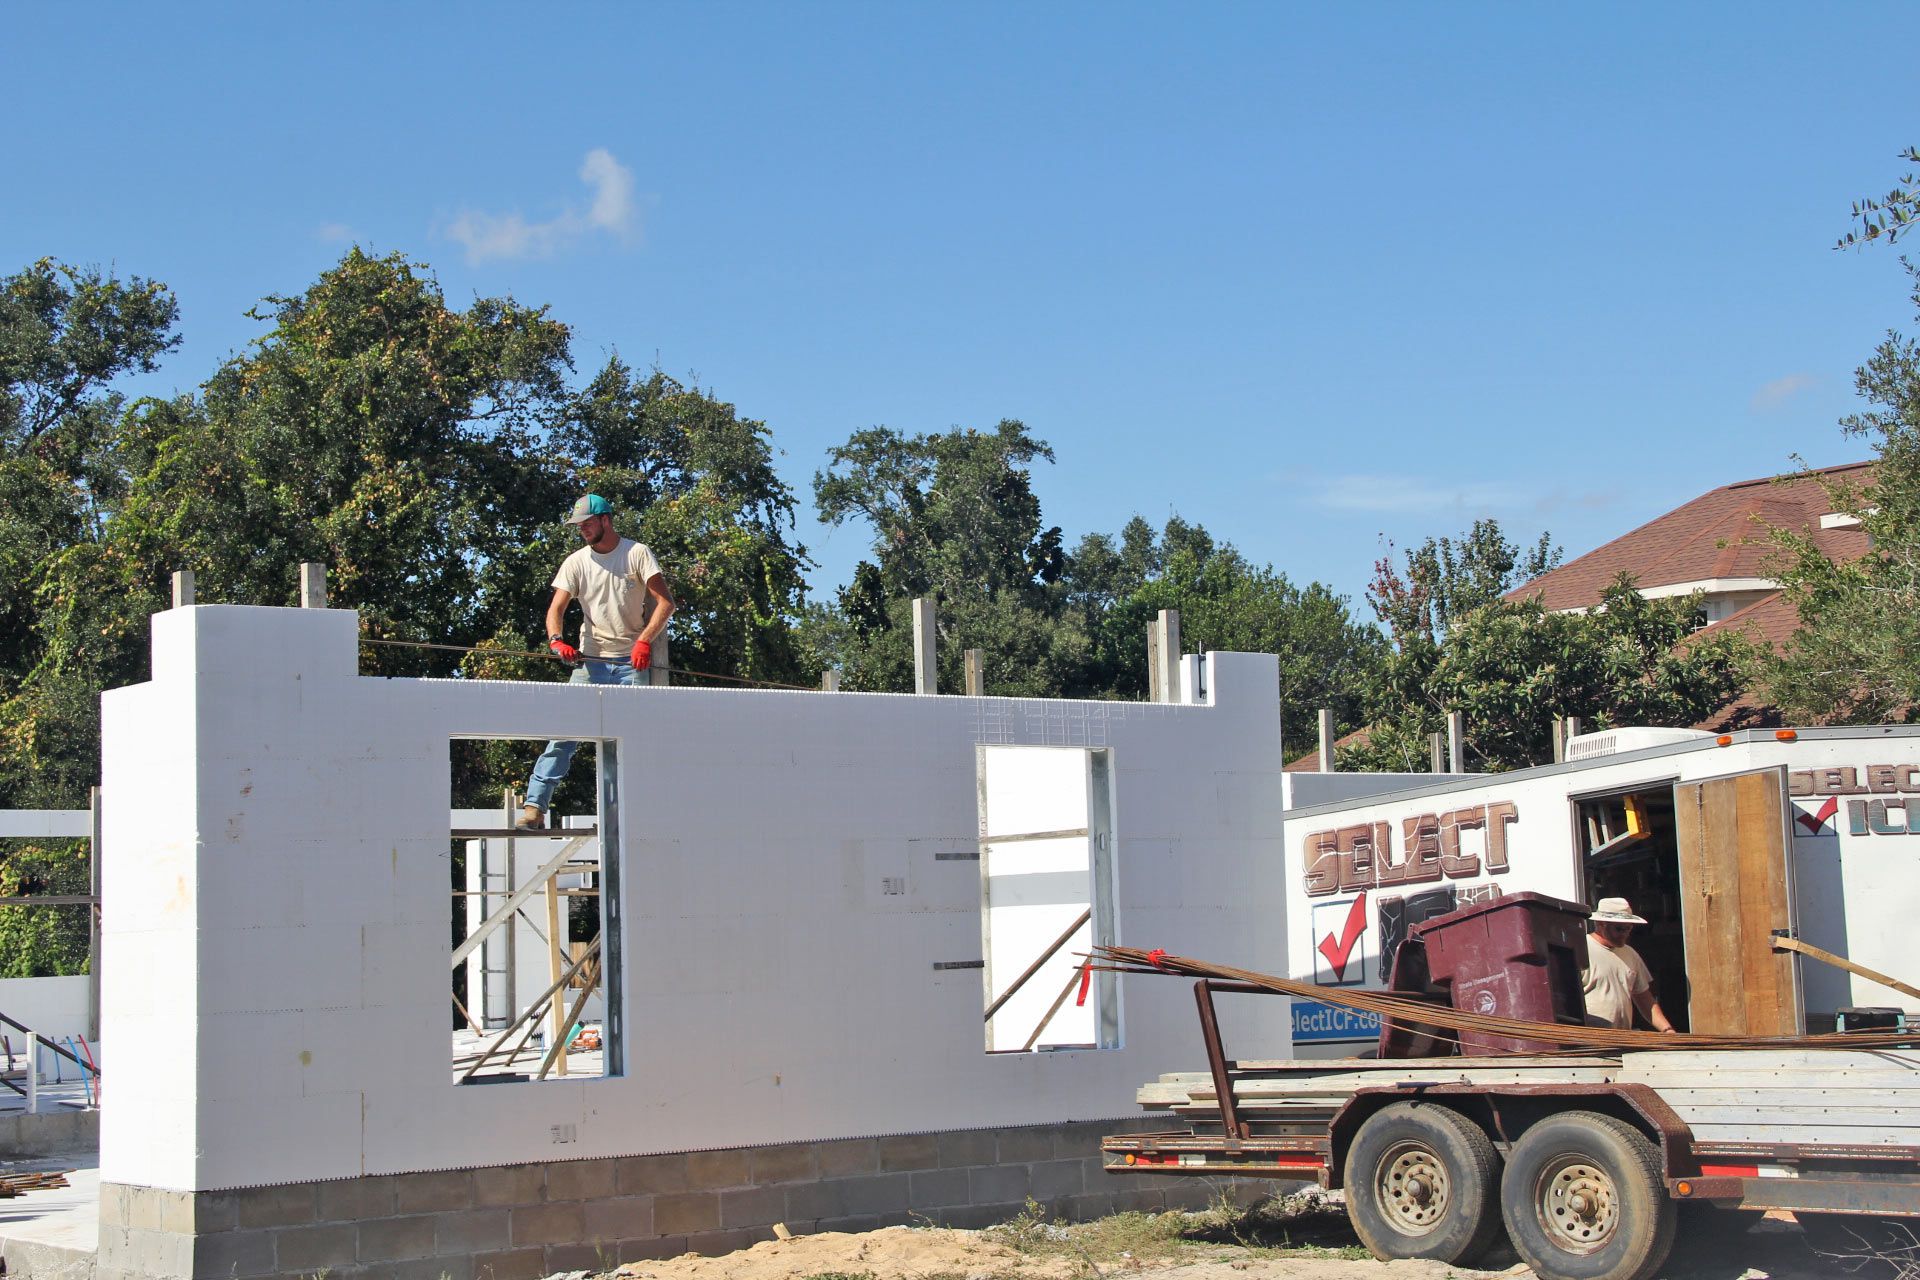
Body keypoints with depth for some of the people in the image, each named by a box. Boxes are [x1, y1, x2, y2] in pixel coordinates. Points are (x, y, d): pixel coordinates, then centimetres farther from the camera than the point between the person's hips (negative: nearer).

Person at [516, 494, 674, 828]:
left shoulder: (637, 553, -1)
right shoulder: (576, 562, 6)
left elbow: (665, 602, -7)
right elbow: (556, 609, -2)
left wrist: (644, 640, -21)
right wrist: (556, 640, -24)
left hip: (632, 661, -1)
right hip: (591, 661, 1)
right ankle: (535, 805, -12)